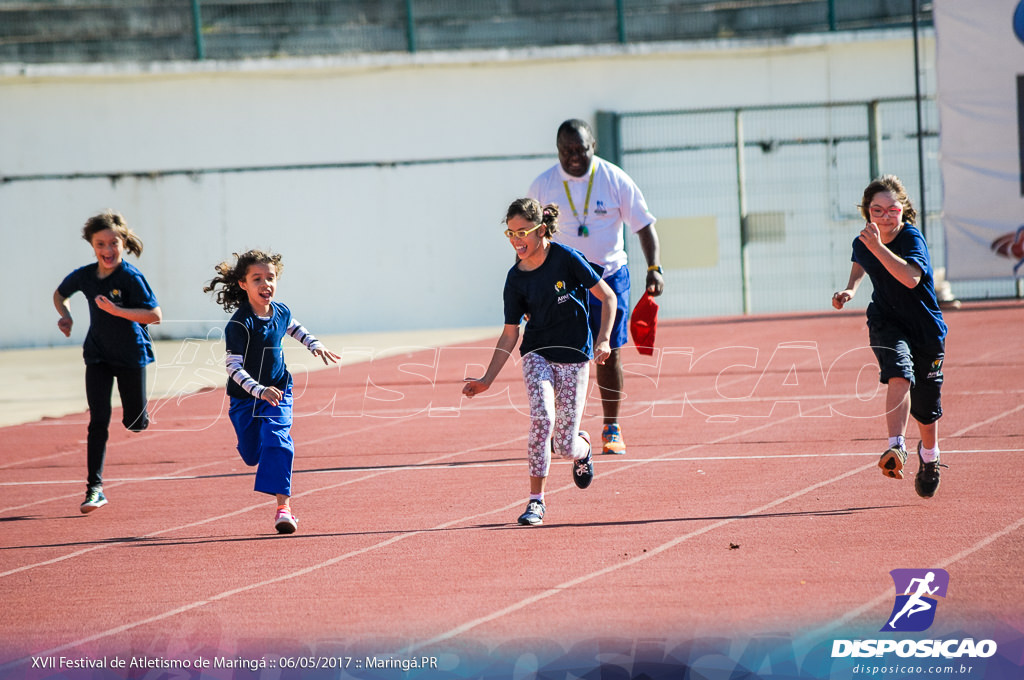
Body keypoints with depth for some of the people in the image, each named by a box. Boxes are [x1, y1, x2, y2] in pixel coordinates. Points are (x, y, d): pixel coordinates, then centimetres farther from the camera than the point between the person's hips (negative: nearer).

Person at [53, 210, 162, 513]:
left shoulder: (131, 277, -19)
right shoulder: (84, 276, -6)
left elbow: (155, 315, -25)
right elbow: (60, 294, 16)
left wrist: (117, 311, -33)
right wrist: (65, 315, -4)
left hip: (131, 354, -2)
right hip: (98, 355, 2)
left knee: (135, 423, 8)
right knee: (98, 420, -7)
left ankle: (140, 410, 47)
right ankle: (95, 488, -5)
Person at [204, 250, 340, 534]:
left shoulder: (281, 312, -6)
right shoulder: (240, 324, -24)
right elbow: (233, 366, -28)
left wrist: (315, 345, 13)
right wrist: (259, 390, -40)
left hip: (278, 391, 2)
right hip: (245, 396, -2)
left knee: (277, 441, -20)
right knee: (251, 455, 11)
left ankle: (283, 505, -22)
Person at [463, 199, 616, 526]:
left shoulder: (566, 259, -11)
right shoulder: (516, 279, -1)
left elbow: (608, 297, -4)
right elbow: (509, 334, 5)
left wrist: (603, 339, -16)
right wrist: (488, 379, 0)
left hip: (574, 355, -2)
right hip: (537, 353, 2)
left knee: (565, 446, -5)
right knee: (542, 416, -26)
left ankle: (582, 446, 35)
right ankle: (536, 501, -15)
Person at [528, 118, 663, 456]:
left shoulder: (615, 180, -6)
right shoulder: (542, 186, -3)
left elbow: (644, 225, -1)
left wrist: (655, 268, -13)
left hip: (609, 276, 0)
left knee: (608, 354, 2)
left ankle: (612, 430, 12)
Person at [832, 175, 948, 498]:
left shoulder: (912, 238, -22)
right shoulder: (862, 242, -6)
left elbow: (911, 278, -43)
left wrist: (878, 247, -47)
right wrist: (851, 289, 5)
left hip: (925, 327, -2)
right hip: (886, 323, 2)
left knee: (926, 407, 9)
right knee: (899, 374, -31)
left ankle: (929, 456, 40)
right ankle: (897, 447, -40)